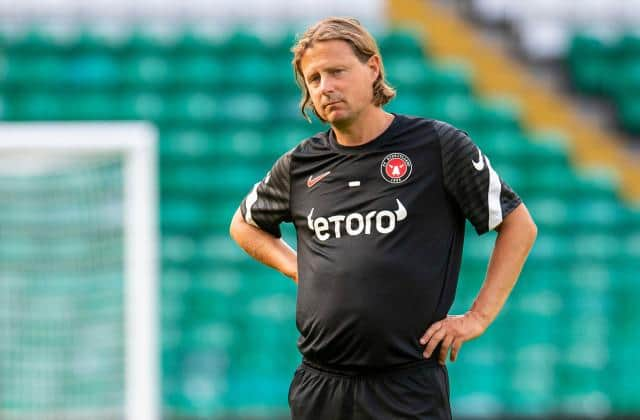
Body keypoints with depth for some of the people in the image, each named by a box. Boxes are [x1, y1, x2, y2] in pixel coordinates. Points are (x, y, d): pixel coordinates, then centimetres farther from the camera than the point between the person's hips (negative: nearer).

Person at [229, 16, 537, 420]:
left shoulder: (438, 145, -1)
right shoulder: (299, 165, 10)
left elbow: (519, 225, 5)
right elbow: (244, 225, 29)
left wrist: (478, 317, -2)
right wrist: (295, 267, 11)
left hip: (408, 386, -4)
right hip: (319, 384, 4)